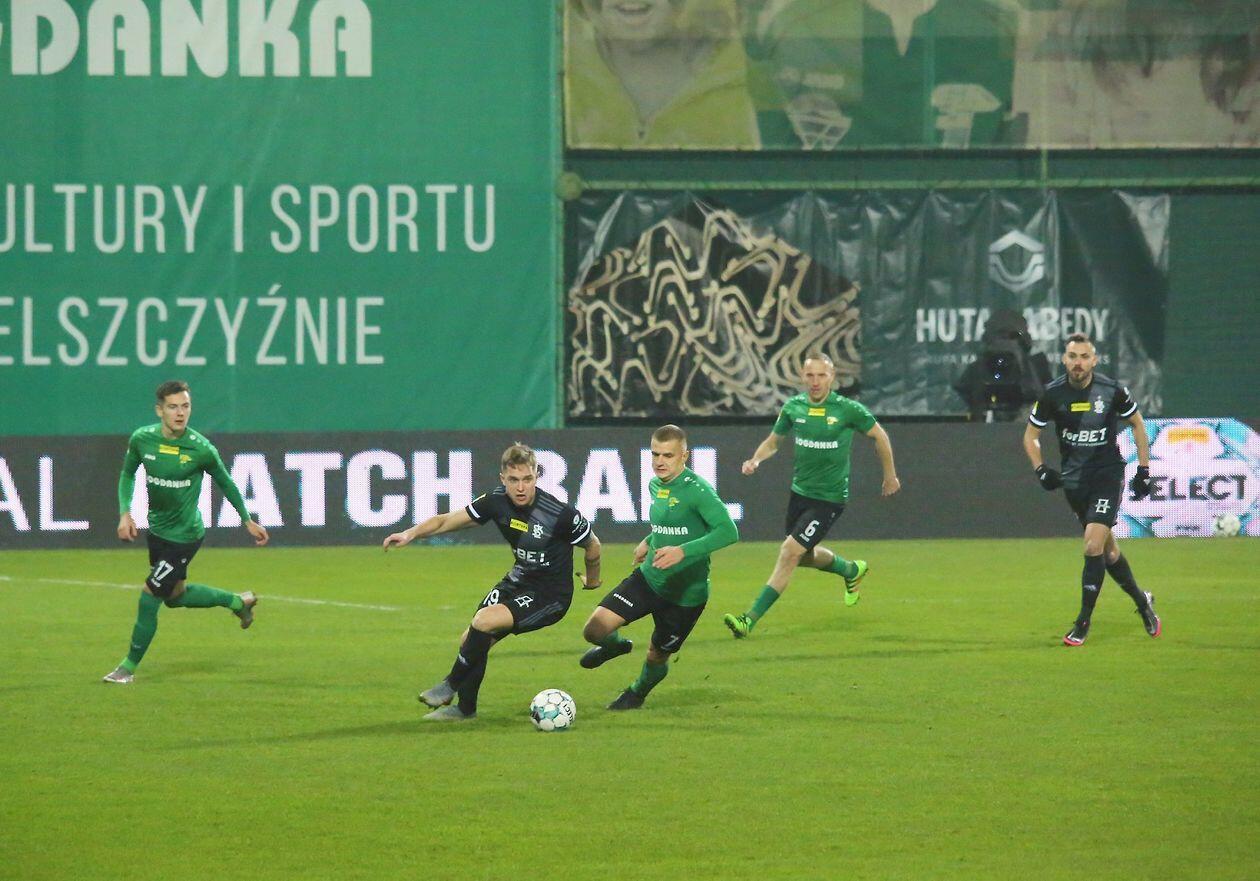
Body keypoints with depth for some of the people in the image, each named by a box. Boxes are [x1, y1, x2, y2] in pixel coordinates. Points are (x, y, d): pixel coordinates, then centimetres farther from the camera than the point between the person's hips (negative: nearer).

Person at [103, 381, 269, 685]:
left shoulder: (201, 449, -20)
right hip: (156, 528, 6)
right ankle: (237, 601, 43)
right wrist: (125, 513, -5)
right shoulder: (141, 439, -11)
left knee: (149, 596, -5)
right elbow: (128, 473, 9)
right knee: (175, 596, 21)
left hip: (184, 534, -6)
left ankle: (129, 667, 11)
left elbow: (225, 482, -2)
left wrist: (248, 521, 6)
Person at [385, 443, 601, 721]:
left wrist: (592, 580, 12)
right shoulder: (497, 501, -12)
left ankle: (451, 685, -1)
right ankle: (465, 709, 28)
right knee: (470, 640, 4)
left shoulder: (560, 514, -25)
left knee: (484, 621, -24)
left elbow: (592, 545, -6)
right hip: (518, 581, 6)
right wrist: (411, 533, -19)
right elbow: (447, 521, -2)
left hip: (551, 596, -6)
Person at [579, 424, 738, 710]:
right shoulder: (655, 485, 3)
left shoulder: (697, 489, -21)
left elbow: (728, 531, -30)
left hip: (686, 594, -5)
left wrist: (683, 551, -37)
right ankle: (615, 644, 24)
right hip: (648, 578, 5)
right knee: (595, 629, -14)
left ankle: (637, 693, 48)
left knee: (657, 658, 12)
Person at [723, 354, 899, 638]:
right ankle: (851, 570, 53)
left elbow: (879, 436, 2)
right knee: (805, 556, 21)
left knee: (790, 552, -16)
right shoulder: (793, 407, -3)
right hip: (800, 492, 6)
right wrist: (756, 460, -10)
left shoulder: (848, 410, -14)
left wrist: (890, 475, 12)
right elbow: (773, 441, 12)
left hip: (830, 498, -6)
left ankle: (750, 619, -14)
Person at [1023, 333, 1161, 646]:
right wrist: (1040, 469, -10)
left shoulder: (1112, 391, -10)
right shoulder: (1053, 394, -7)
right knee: (1106, 547, 11)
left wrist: (1144, 469, 4)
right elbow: (1031, 435, 5)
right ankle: (1142, 602, 34)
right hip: (1073, 478, 3)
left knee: (1094, 546, -16)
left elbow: (1137, 423, 7)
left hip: (1108, 473, -3)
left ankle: (1083, 623, -7)